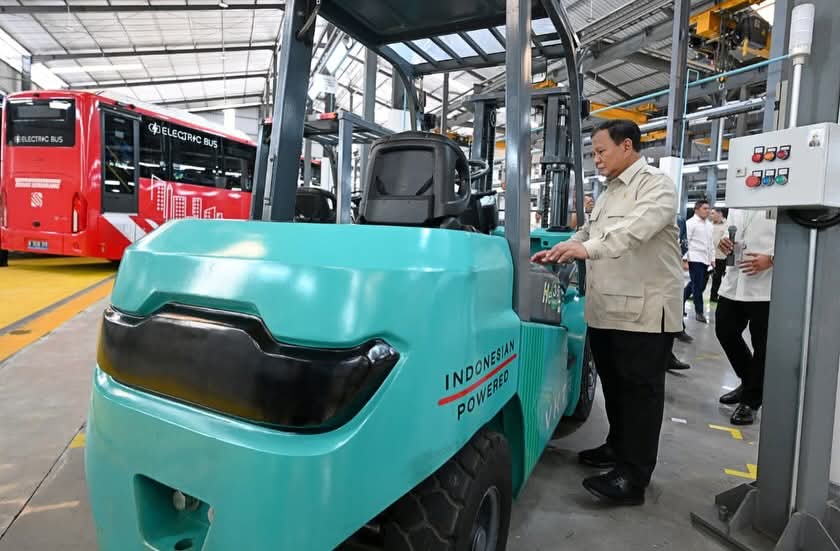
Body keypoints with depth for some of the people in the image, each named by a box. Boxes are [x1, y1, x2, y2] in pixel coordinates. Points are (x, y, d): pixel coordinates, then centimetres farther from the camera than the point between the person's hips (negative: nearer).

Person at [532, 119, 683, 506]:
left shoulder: (656, 185, -8)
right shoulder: (607, 194, 20)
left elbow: (636, 228, -27)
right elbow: (588, 232, 24)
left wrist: (587, 248, -38)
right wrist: (558, 252, 9)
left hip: (645, 310, -8)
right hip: (606, 308, 8)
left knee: (640, 391, -3)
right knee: (614, 385, 17)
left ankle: (633, 476, 3)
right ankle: (618, 447, 32)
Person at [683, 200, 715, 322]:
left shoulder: (709, 224, 15)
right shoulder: (690, 223, -6)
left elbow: (711, 243, 21)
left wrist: (712, 259, 16)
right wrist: (685, 259, -17)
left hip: (705, 259, 7)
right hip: (695, 259, -7)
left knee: (697, 285, 13)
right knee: (698, 286, -1)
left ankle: (681, 300, 30)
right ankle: (699, 312, 8)